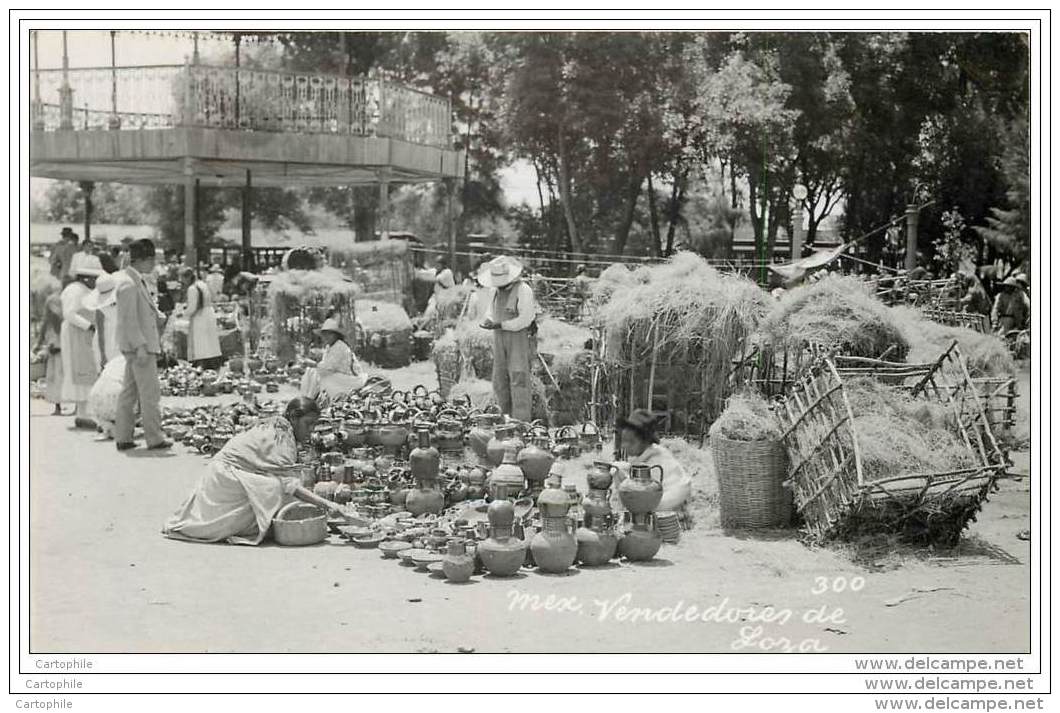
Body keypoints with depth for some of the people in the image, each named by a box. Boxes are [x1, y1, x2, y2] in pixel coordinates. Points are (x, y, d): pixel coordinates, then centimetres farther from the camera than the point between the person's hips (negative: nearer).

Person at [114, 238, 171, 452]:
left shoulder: (140, 281, 15)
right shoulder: (129, 284, -16)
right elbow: (129, 319, -20)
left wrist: (156, 313, 10)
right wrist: (140, 346, -22)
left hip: (144, 344, 10)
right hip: (138, 346, -10)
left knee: (129, 392, 11)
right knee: (150, 393, -5)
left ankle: (123, 438, 15)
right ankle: (155, 438, 0)